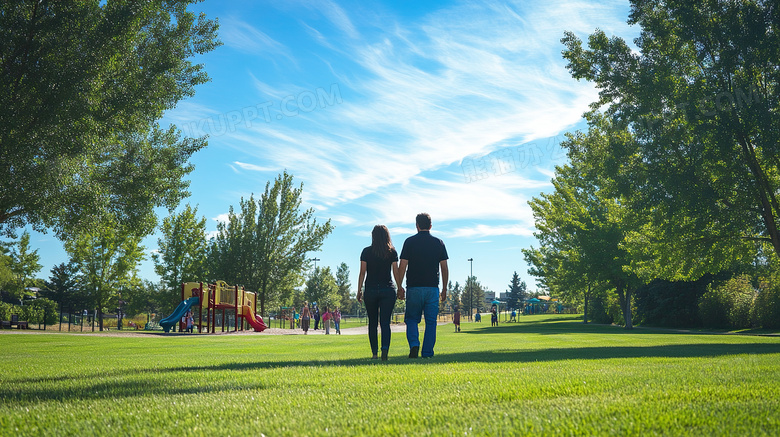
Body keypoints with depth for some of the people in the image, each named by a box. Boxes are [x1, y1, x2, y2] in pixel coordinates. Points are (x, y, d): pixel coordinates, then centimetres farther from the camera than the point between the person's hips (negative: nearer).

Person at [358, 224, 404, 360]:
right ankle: (385, 350, -22)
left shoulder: (366, 252, 0)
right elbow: (396, 273, 1)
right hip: (388, 290, 0)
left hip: (370, 290, 0)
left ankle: (374, 353, 15)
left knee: (372, 323, 11)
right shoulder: (392, 252, 1)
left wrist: (359, 290, 5)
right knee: (385, 322, -3)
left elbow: (362, 273, -1)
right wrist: (400, 288, 11)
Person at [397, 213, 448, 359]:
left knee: (412, 319, 10)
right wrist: (444, 289, 13)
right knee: (431, 322, 7)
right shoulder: (439, 243, 6)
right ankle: (427, 353, 4)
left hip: (414, 287, -1)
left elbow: (402, 266, -3)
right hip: (432, 287, 1)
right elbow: (444, 268, 6)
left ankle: (414, 344, -12)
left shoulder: (410, 242, 0)